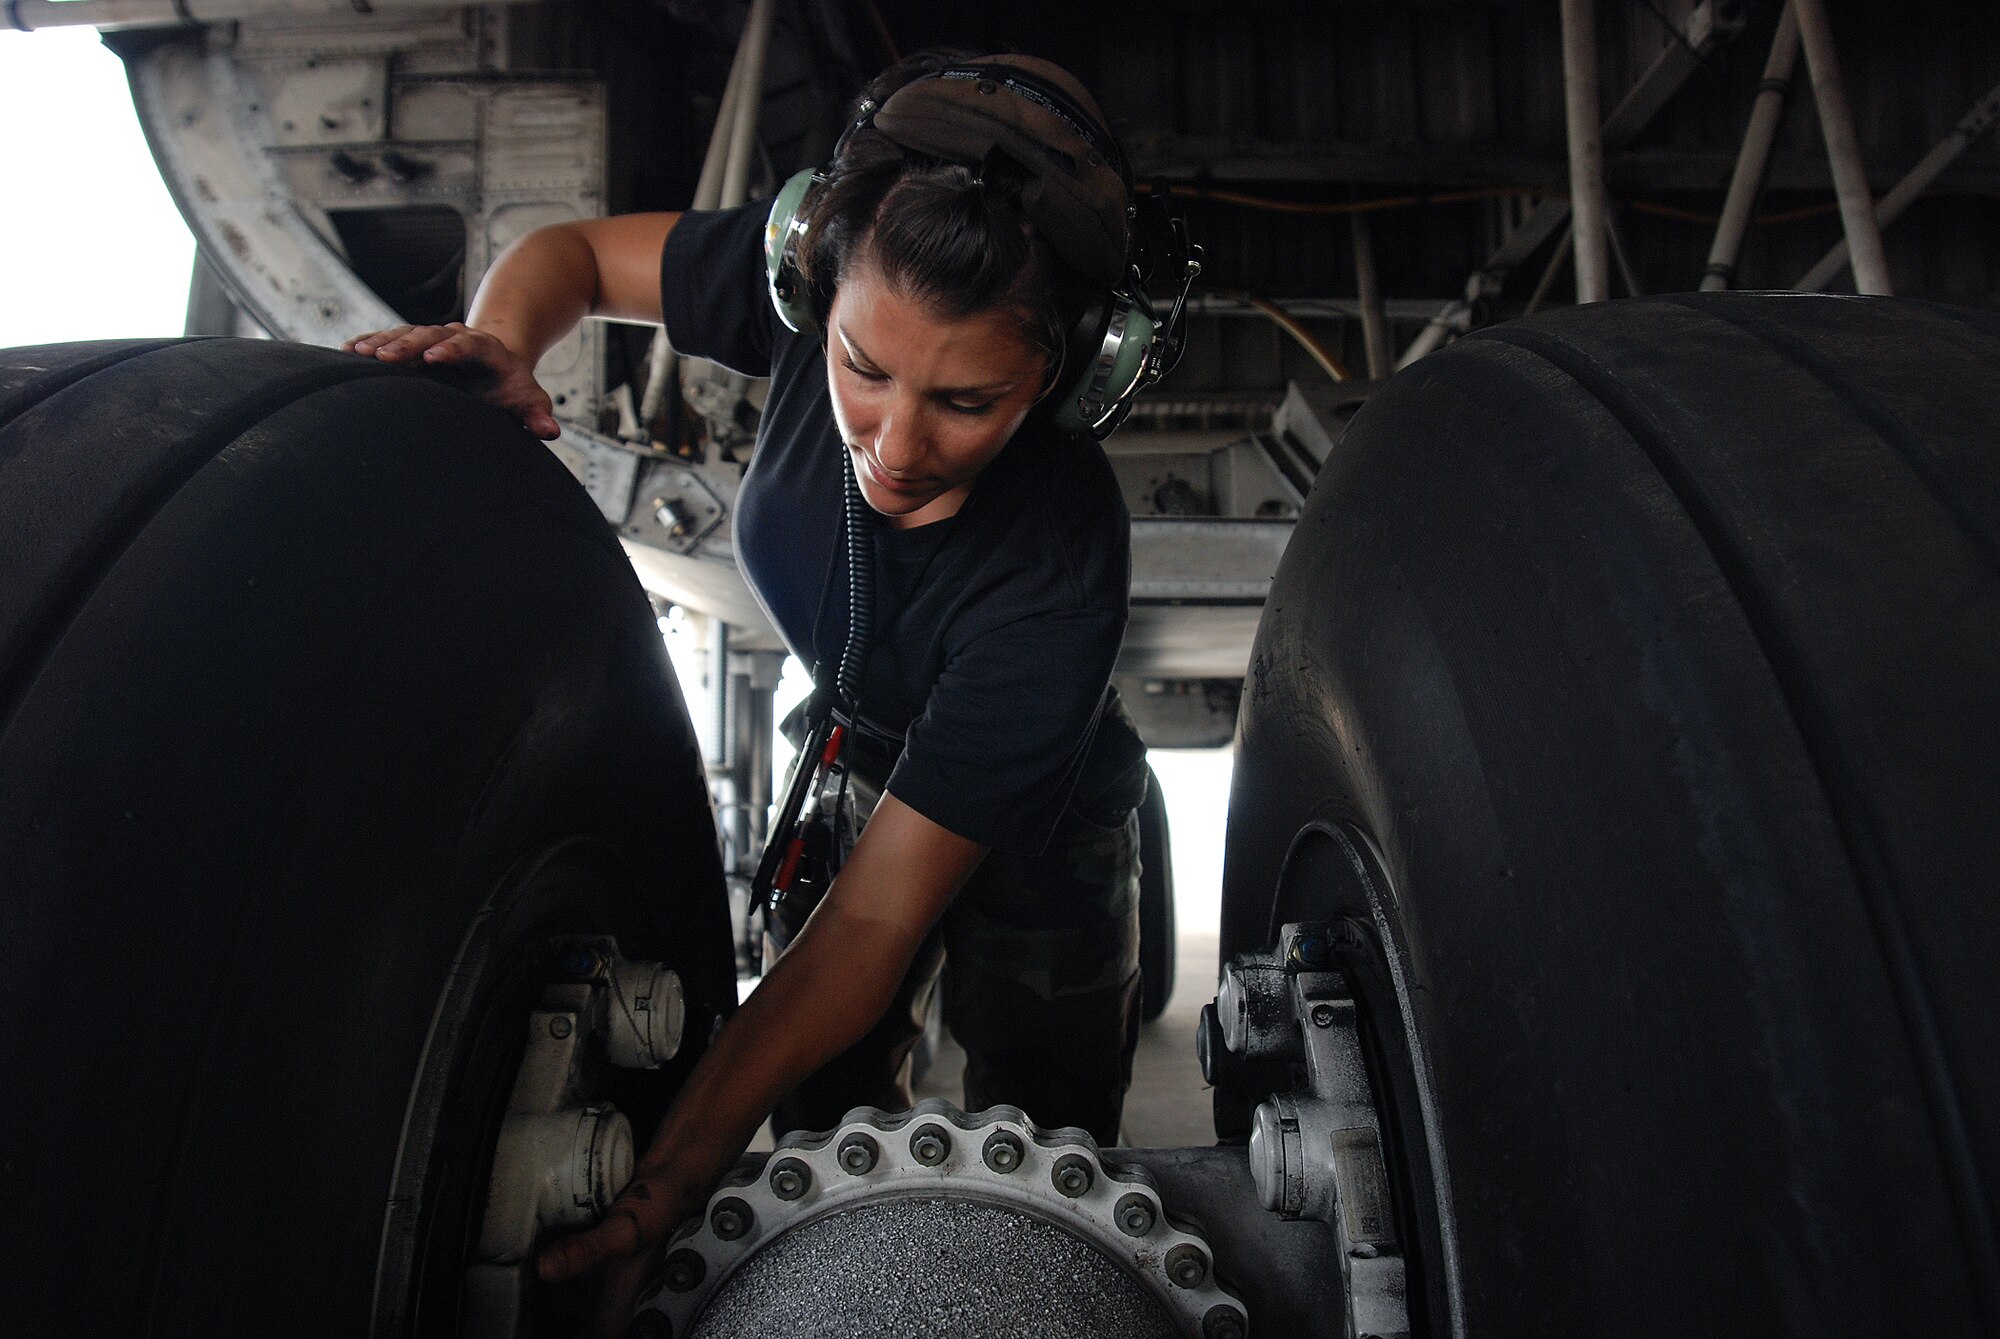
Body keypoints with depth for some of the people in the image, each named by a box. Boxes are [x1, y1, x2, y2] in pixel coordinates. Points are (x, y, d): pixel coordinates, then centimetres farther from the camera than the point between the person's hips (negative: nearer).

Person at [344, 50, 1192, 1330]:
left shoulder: (1058, 574, -40)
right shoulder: (811, 291, -28)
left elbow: (875, 921, -37)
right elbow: (572, 251, -8)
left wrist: (670, 1182, -40)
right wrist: (499, 347, -31)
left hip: (1038, 835, -4)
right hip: (862, 770, 4)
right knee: (819, 1126, 16)